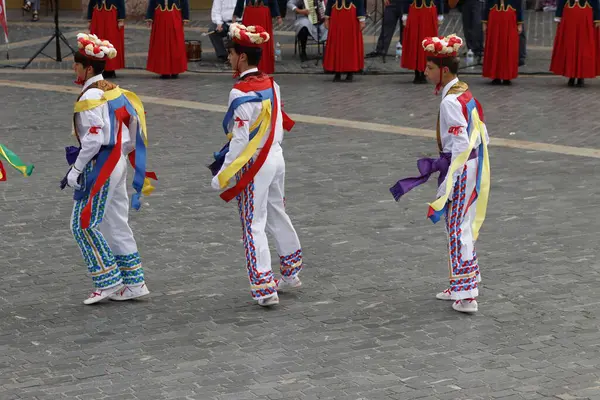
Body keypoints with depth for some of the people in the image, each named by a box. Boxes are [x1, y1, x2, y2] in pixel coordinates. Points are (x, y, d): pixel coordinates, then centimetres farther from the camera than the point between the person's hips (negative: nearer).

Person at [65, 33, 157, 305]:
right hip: (117, 163, 9)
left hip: (100, 166, -9)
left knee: (84, 224, -1)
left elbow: (93, 139, -21)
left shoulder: (91, 96, -17)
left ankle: (107, 282, 1)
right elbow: (131, 128, 13)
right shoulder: (113, 90, 10)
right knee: (115, 224, 14)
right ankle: (133, 283, 18)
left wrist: (75, 170, -14)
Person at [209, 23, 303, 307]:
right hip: (276, 157, 8)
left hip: (253, 165, -8)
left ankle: (265, 289, -3)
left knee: (254, 225, -2)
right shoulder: (271, 85, 6)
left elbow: (240, 139, -20)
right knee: (277, 216, 21)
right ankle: (291, 275, 35)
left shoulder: (241, 93, -19)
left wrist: (222, 175, -15)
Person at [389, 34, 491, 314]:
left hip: (461, 170, -9)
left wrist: (448, 183, -21)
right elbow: (482, 135, 13)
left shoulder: (450, 102, -19)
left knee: (458, 230, -3)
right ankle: (461, 286, 27)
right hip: (474, 168, 9)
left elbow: (460, 145, -24)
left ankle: (466, 296, 1)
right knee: (463, 227, 17)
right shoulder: (465, 94, 9)